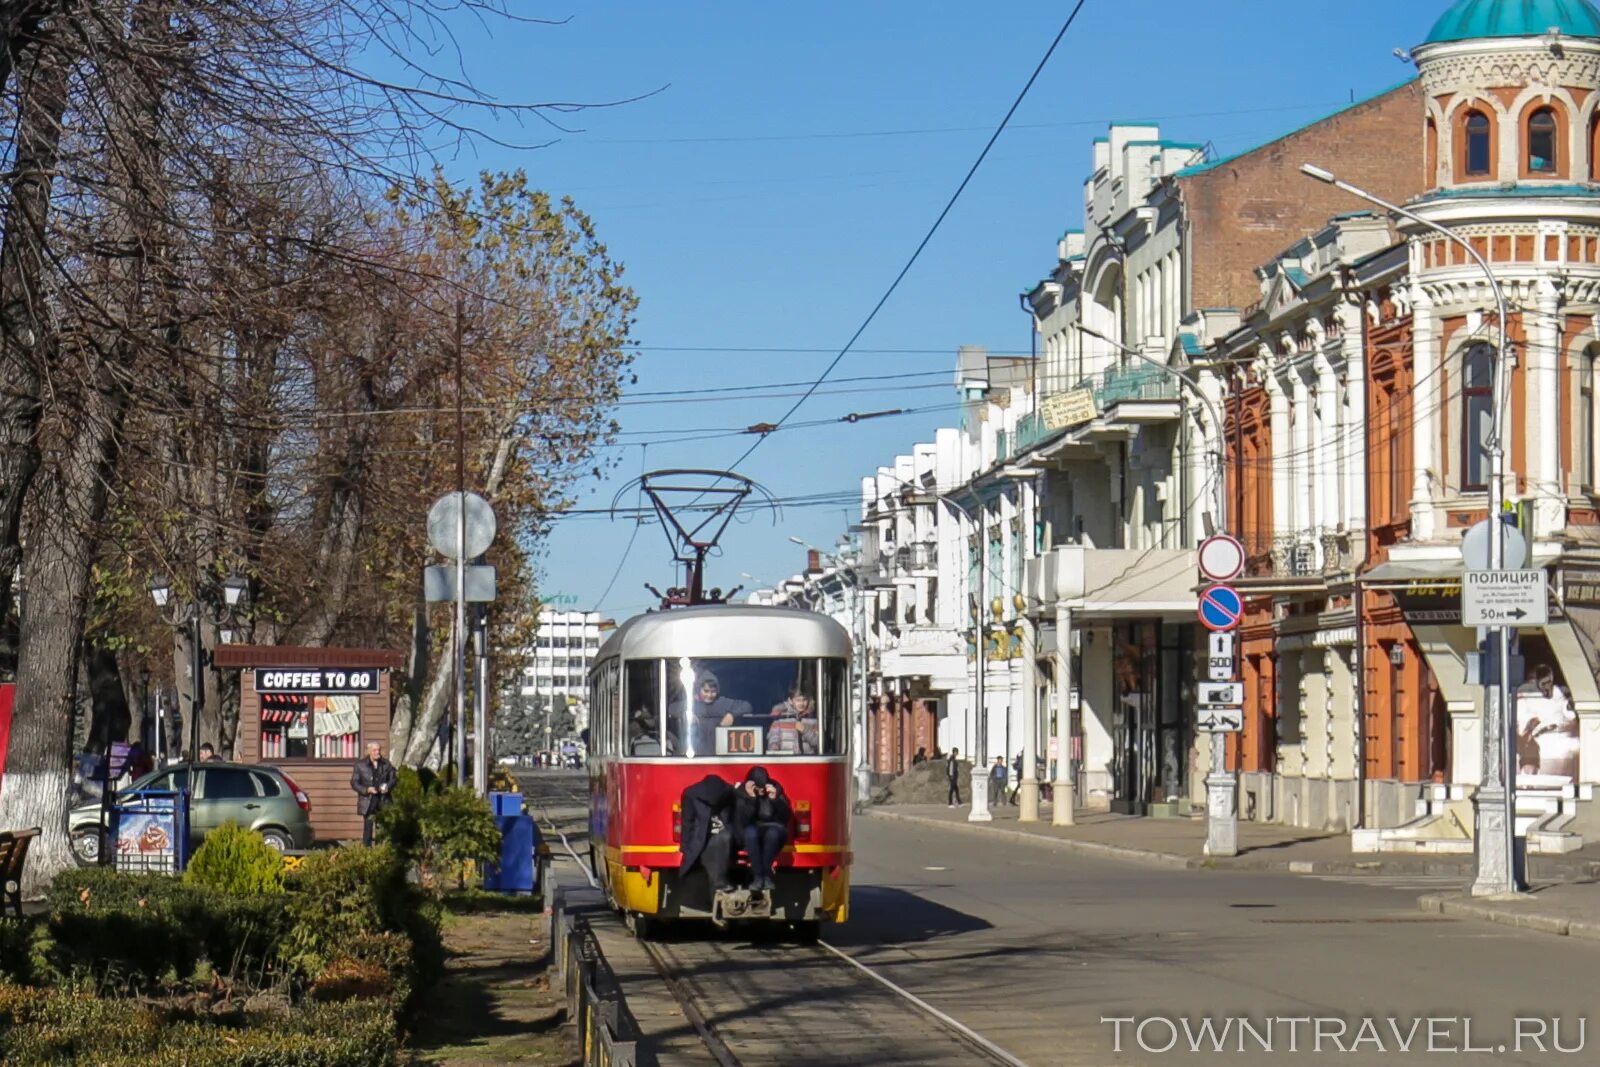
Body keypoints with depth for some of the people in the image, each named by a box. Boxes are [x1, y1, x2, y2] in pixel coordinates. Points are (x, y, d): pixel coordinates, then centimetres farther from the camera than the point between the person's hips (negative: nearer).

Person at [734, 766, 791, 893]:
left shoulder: (775, 789, -7)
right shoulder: (742, 792, -11)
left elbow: (786, 816, -12)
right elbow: (743, 821, -22)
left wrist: (775, 798, -27)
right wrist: (751, 798, -31)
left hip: (773, 827, 0)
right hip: (753, 829, 0)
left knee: (772, 834, -36)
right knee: (750, 833, -36)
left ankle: (766, 875, -28)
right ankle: (757, 876, -34)